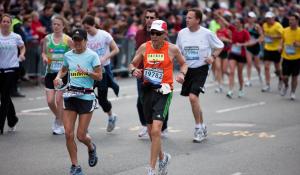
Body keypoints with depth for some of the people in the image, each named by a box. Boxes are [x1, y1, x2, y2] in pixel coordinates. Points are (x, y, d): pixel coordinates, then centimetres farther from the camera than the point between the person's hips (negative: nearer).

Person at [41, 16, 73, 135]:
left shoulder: (67, 39, -5)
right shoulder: (47, 38, 4)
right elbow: (44, 52, 16)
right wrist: (44, 57, -5)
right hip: (50, 72, 3)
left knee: (59, 100, -5)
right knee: (50, 101, -1)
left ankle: (60, 125, 10)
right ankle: (58, 117, 29)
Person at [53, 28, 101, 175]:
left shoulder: (92, 55, -6)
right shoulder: (68, 55, 7)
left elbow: (99, 76, -5)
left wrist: (86, 72, -22)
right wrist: (58, 77, 3)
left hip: (86, 96, -4)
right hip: (70, 95, 4)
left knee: (81, 136, -3)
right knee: (69, 134, -4)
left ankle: (91, 147, 34)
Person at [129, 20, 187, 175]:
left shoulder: (172, 49, -3)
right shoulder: (144, 47, 3)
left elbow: (183, 64, 14)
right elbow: (132, 64, 13)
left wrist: (182, 74, -6)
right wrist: (134, 70, -9)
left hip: (164, 91, -4)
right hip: (148, 90, 4)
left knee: (156, 130, -16)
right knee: (151, 131, 14)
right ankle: (162, 157, 42)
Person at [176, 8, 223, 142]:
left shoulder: (207, 33, -9)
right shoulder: (182, 33, 2)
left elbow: (220, 46, 5)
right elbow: (178, 51, 15)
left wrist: (213, 56, -10)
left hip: (201, 69, -5)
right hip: (187, 69, 5)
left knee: (193, 97, -20)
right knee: (194, 99, 13)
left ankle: (199, 128, -6)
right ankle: (202, 127, 30)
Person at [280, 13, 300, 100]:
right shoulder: (285, 31, 1)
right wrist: (281, 46, -2)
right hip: (286, 57, 2)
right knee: (284, 76, 1)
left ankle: (293, 92, 22)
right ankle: (286, 86, 33)